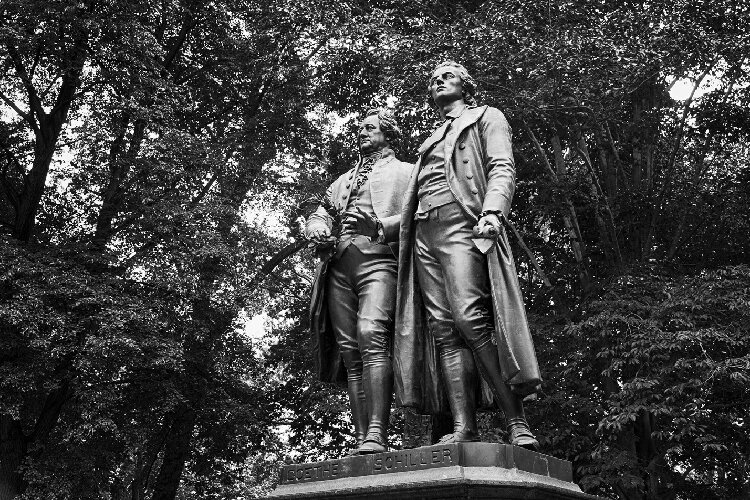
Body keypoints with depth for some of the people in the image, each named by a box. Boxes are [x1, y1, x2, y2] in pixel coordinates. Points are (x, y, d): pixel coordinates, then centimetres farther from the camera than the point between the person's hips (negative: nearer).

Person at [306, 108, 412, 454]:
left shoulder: (405, 172, 18)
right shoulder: (343, 180, 34)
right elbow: (318, 215, 28)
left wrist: (381, 224, -14)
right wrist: (318, 231, 4)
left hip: (378, 258, -5)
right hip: (338, 264, 5)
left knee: (372, 335, -25)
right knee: (349, 350, -4)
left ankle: (377, 435, -31)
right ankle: (361, 439, -7)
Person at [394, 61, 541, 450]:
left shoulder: (487, 118, 17)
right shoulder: (432, 139, 34)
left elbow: (502, 169, 1)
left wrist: (492, 211, -18)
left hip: (463, 224, -6)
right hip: (424, 232, 6)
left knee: (470, 318, -23)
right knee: (443, 329, -8)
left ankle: (516, 421, -20)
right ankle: (463, 428, -15)